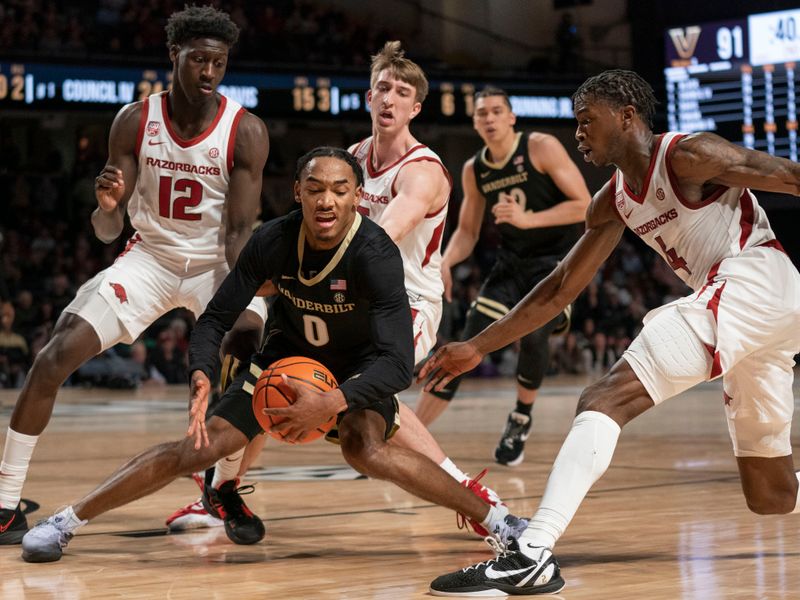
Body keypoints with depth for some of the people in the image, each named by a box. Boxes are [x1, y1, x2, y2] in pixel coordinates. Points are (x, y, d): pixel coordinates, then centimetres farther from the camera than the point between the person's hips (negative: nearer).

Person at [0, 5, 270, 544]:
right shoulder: (135, 121, -10)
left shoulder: (246, 131, -15)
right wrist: (106, 205, -34)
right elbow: (108, 231, -9)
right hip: (149, 256, 1)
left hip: (218, 263, -1)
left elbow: (241, 228, -17)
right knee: (54, 358, -14)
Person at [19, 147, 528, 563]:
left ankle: (499, 519, -20)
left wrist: (332, 403, -54)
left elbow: (399, 362, -38)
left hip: (361, 365, -3)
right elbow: (216, 318, -13)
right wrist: (202, 376, -35)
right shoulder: (273, 241, -22)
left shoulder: (375, 255, -33)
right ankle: (65, 522, 3)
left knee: (368, 452, -33)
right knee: (199, 447, -7)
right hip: (289, 353, 3)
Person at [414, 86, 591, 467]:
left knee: (533, 331, -29)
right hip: (511, 264, 5)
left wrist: (528, 219, -25)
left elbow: (583, 205, -14)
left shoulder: (542, 148, -12)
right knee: (466, 346, -4)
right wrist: (446, 262, -8)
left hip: (558, 261, -5)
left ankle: (521, 419, -3)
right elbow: (467, 231, 12)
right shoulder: (474, 171, 3)